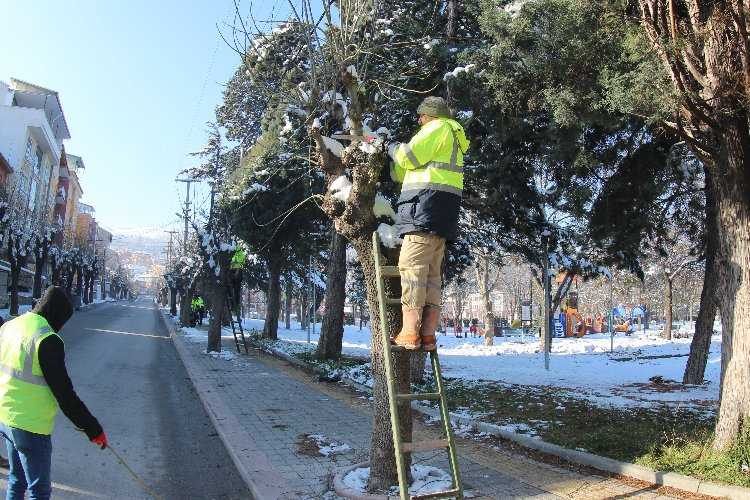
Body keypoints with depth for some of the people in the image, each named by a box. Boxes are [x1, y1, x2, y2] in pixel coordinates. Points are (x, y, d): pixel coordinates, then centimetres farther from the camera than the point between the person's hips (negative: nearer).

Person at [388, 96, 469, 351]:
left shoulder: (439, 127, 4)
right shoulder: (453, 137, 33)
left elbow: (410, 156, -7)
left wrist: (393, 148, 12)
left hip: (426, 204, -10)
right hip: (443, 215, 10)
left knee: (411, 266, -14)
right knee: (431, 272, 6)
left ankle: (409, 332, -18)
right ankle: (428, 334, 4)